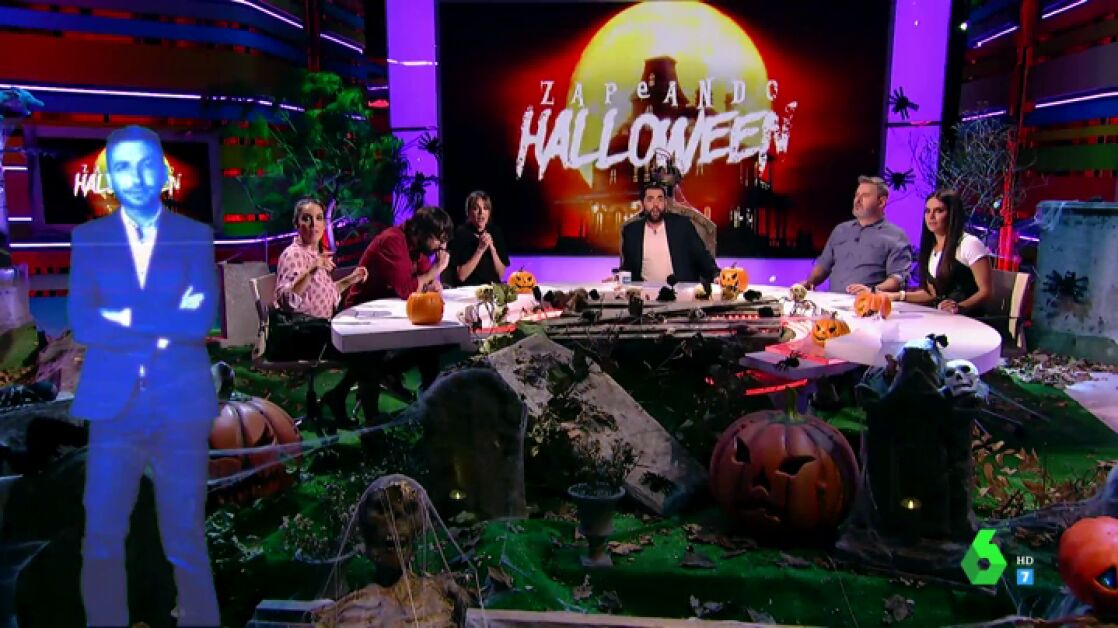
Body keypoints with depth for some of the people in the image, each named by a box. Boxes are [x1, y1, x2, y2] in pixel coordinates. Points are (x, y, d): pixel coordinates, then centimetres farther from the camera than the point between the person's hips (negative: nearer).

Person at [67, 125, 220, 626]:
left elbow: (202, 321, -8)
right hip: (115, 407, 1)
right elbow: (83, 324, -5)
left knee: (185, 544, 6)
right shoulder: (88, 239, 8)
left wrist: (127, 316, -7)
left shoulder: (196, 237, 5)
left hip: (181, 407, -1)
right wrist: (165, 326, -9)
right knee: (101, 544, 6)